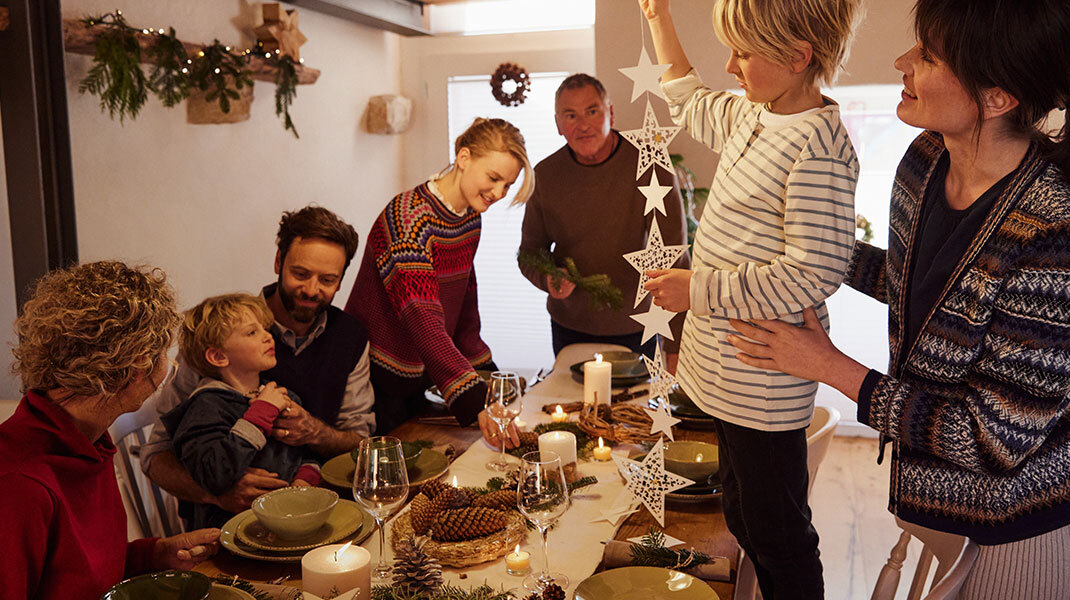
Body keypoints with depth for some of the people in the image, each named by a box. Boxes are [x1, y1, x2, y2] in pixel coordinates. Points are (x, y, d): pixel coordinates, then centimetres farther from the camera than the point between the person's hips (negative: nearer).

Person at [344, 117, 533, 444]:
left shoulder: (470, 218, 2)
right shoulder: (409, 218, -25)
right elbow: (423, 322, -35)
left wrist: (488, 376, 6)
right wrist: (478, 401, -43)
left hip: (414, 386, 8)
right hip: (376, 387, -8)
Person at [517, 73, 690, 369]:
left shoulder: (651, 169, -16)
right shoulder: (545, 175, -7)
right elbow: (529, 252, 5)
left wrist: (676, 343, -22)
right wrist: (548, 278, -19)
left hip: (634, 327, -2)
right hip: (569, 327, 2)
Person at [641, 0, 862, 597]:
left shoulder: (819, 149, -22)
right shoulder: (752, 117, 7)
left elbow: (813, 273, -26)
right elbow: (691, 103, 28)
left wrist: (699, 290, -21)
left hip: (764, 386, -10)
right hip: (732, 376, 10)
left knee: (777, 537, 7)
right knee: (744, 519, 24)